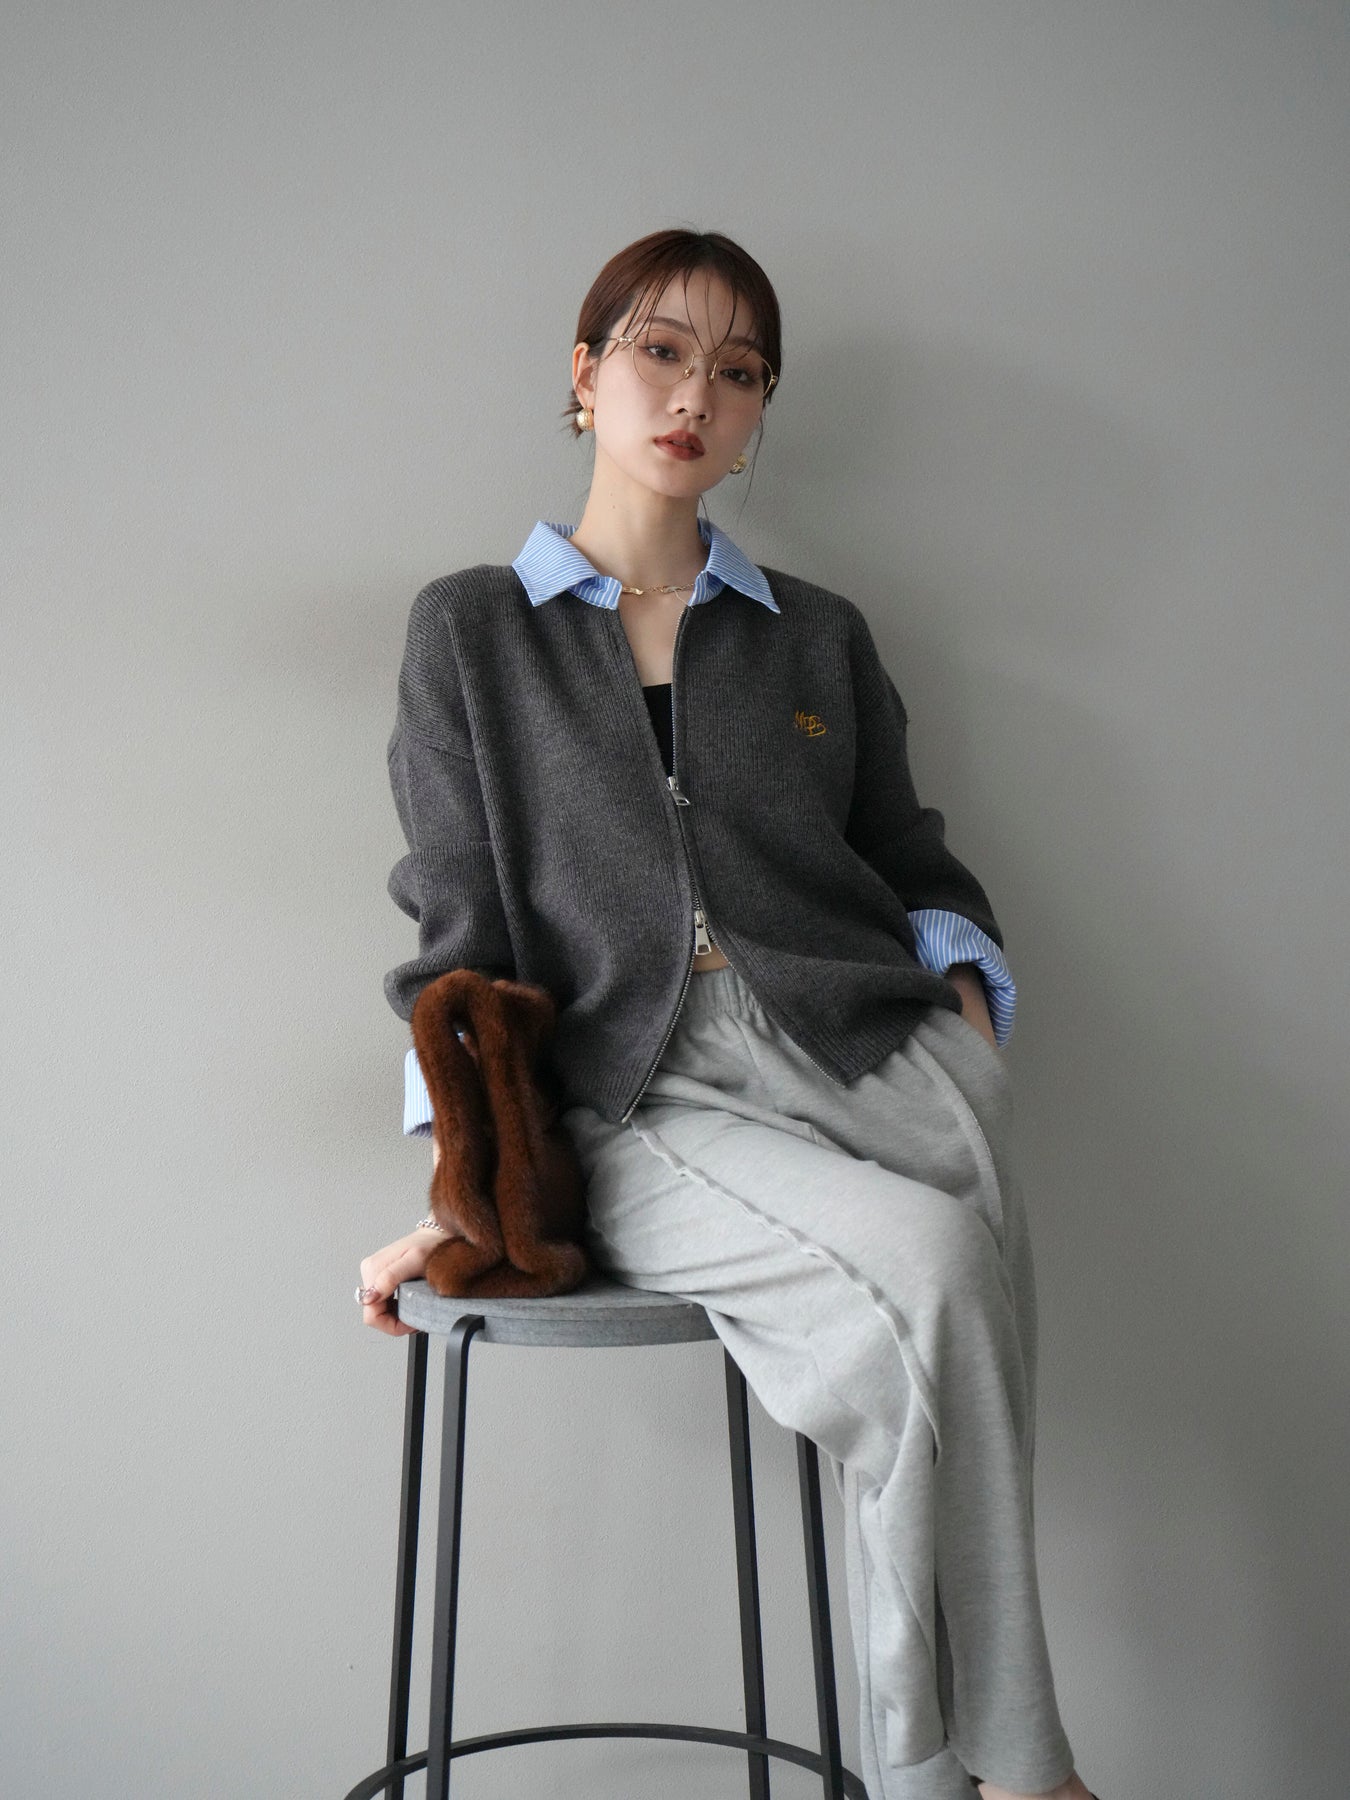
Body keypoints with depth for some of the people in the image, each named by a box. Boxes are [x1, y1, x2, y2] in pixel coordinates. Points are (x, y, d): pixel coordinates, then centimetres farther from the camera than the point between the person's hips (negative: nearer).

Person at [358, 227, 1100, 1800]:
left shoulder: (821, 635, 21)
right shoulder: (468, 628, 14)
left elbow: (918, 871, 23)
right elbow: (462, 923, 7)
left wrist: (964, 987, 0)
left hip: (867, 1046, 3)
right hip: (643, 1098, -2)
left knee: (927, 1320, -29)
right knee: (931, 1272, -29)